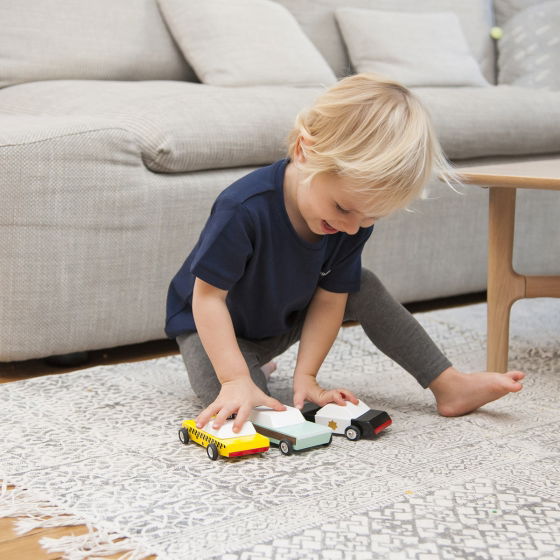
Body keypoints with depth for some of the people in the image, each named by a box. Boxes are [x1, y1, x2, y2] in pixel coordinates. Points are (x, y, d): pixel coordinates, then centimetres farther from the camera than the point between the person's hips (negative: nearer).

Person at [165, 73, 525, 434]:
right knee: (241, 408, -32)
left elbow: (329, 301, -13)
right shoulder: (244, 210, -39)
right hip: (218, 324, -6)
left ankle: (451, 386, -1)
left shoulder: (355, 223, -20)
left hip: (286, 322, 6)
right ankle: (252, 366, 2)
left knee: (365, 289, -11)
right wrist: (236, 379, -40)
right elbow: (208, 296, -32)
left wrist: (306, 377, -23)